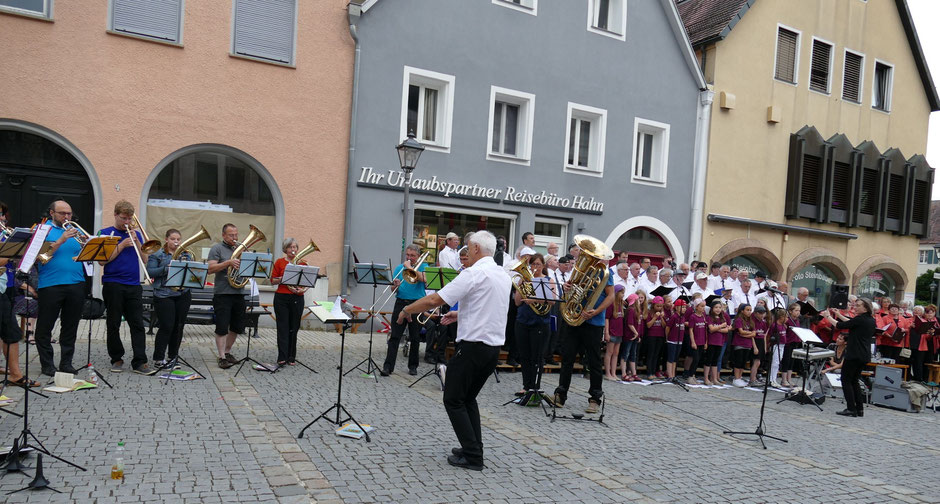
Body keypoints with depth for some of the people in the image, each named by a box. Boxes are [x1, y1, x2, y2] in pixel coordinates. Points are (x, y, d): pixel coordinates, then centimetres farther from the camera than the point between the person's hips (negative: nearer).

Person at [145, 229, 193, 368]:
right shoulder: (157, 254, 2)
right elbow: (150, 272, -8)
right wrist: (167, 269, -20)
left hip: (183, 294, 4)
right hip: (164, 295, -4)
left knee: (178, 326, 7)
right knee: (166, 326, -9)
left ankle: (172, 357, 19)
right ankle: (158, 359, 1)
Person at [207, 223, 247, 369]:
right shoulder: (217, 248, -1)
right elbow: (211, 269, -12)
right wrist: (228, 262, -23)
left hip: (238, 293, 6)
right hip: (222, 293, -6)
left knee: (237, 327, 13)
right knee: (222, 328, -4)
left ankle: (227, 352, 28)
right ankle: (222, 357, 2)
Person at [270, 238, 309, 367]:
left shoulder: (302, 263, 8)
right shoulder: (279, 262, 4)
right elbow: (273, 281, 3)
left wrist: (303, 290, -11)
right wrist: (283, 278, -15)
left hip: (297, 298, 2)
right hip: (281, 298, -1)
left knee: (294, 328, 5)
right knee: (283, 327, -5)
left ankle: (291, 357, 12)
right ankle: (282, 357, -6)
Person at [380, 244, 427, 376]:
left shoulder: (423, 267, 4)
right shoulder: (399, 268, 12)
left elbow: (424, 278, -19)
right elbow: (393, 290, 10)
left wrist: (410, 267, -16)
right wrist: (395, 286, -13)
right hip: (401, 303, 2)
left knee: (415, 338, 7)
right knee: (394, 336, -4)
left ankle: (413, 366, 20)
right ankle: (388, 366, -5)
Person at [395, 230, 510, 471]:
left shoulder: (474, 273, -16)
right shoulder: (503, 275, 11)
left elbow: (435, 300, -17)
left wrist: (406, 310, -3)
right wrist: (460, 314, 22)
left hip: (473, 345, -8)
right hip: (494, 346, 8)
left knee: (453, 399, 4)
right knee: (468, 397, 22)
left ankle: (472, 456, 3)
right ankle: (474, 449, 21)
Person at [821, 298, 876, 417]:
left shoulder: (860, 319, -16)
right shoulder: (871, 320, 9)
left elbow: (839, 325, -11)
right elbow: (852, 323, 21)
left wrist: (828, 316, 4)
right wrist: (839, 315, 22)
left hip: (854, 355, -8)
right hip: (865, 356, 8)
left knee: (846, 380, 0)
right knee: (854, 381, 17)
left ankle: (851, 409, -3)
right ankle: (860, 409, 15)